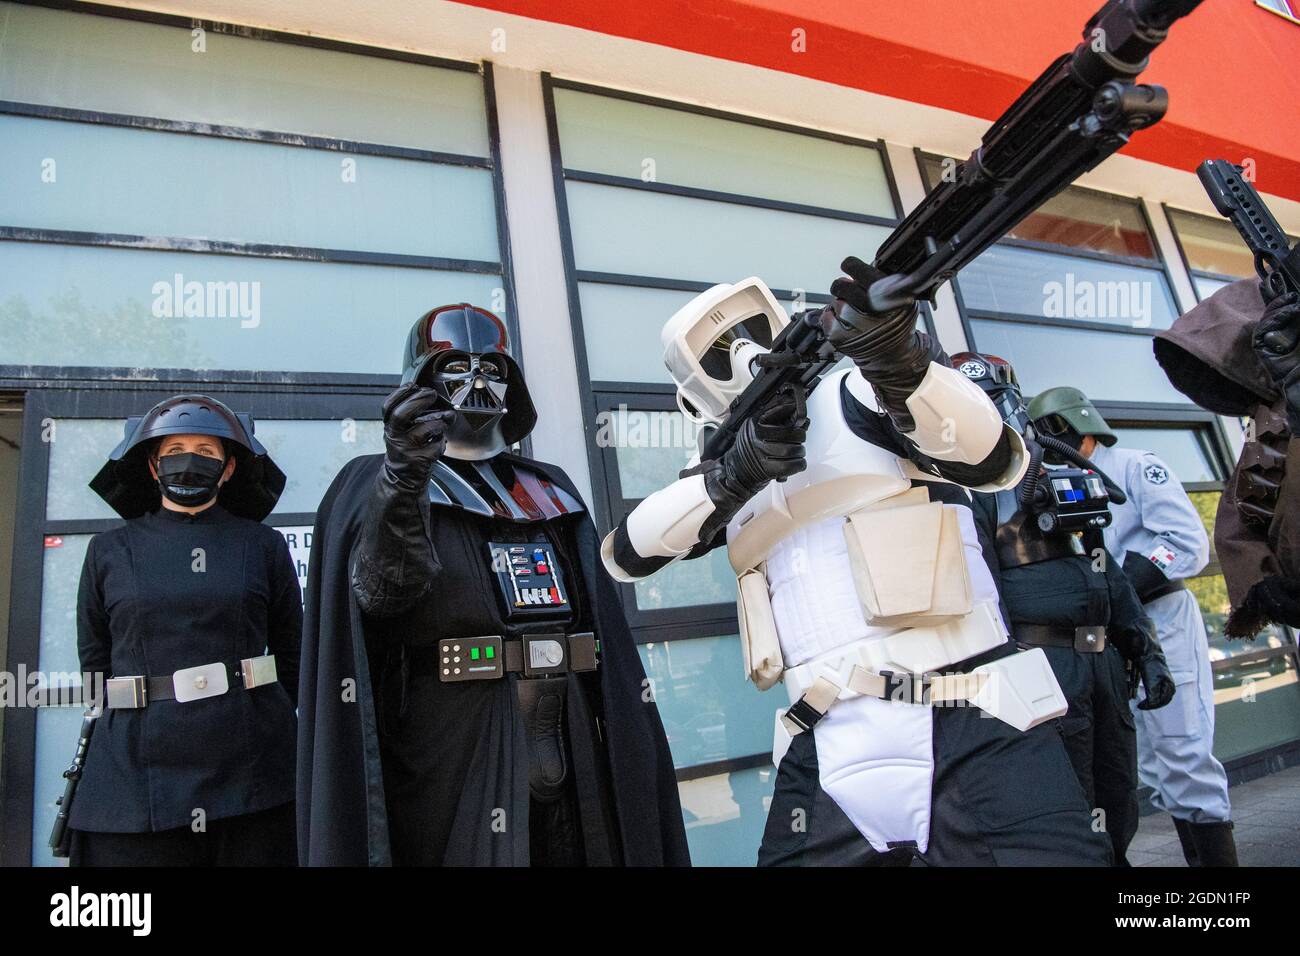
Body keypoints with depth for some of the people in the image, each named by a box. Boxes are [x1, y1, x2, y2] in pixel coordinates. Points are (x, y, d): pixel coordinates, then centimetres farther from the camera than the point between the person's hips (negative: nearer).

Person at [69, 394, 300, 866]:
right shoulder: (108, 550, 8)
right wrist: (152, 723, 7)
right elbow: (94, 662, 10)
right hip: (137, 773, 1)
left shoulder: (264, 545, 5)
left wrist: (247, 718, 9)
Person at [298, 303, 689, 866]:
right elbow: (380, 590, -19)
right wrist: (402, 481, -37)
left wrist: (625, 724, 10)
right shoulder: (378, 482, 0)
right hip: (451, 745, -4)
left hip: (569, 737, 5)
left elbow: (597, 614, 14)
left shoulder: (551, 488, 14)